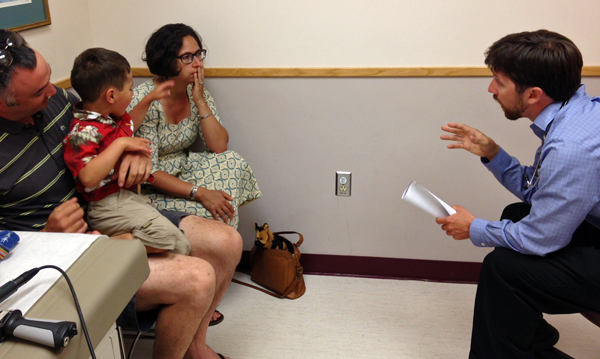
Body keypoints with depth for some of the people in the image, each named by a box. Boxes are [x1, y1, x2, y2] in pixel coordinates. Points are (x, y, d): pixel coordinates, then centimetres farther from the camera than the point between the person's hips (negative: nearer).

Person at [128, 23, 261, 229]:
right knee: (208, 212, -27)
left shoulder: (197, 92, -2)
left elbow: (219, 147, -9)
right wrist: (199, 192, -32)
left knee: (231, 162, -17)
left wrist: (200, 101, -18)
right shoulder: (143, 101, -20)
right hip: (152, 188, -6)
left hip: (184, 170, 6)